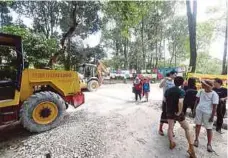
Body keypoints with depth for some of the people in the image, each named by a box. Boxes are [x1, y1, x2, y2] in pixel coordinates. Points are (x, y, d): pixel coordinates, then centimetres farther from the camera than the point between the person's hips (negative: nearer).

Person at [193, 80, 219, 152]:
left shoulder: (214, 94, -13)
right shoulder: (201, 91, 2)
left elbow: (214, 107, -12)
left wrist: (212, 117, -13)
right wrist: (194, 109, 8)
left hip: (208, 113, -4)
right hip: (199, 110, 5)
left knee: (209, 128, 6)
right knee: (198, 124, 14)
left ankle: (209, 144, 22)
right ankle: (196, 139, 29)